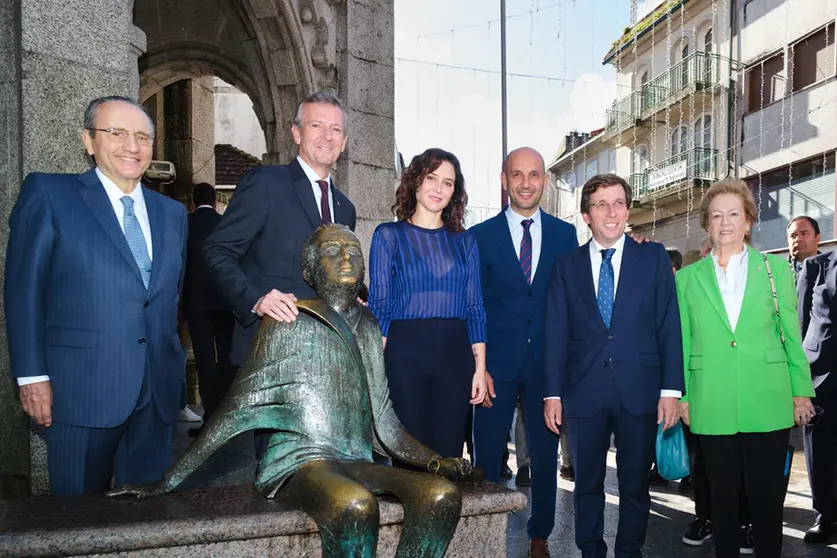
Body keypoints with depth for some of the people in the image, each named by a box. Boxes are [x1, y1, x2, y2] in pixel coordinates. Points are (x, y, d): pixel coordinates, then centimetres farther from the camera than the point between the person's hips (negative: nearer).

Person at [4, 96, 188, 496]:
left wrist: (173, 360, 12)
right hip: (81, 388, -4)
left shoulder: (172, 213, 13)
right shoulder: (48, 193, -1)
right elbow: (23, 290, -4)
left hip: (158, 391, 4)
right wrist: (32, 376, -8)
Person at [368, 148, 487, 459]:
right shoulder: (389, 235, 4)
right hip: (405, 353, -2)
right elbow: (379, 306, 0)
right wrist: (380, 367, -8)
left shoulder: (464, 240, 11)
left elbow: (474, 307, 9)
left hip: (455, 353, 3)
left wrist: (480, 367, 2)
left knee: (450, 453, 7)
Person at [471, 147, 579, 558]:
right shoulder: (481, 236, 0)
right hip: (497, 362, -1)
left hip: (547, 361, 2)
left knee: (545, 454, 13)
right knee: (488, 455, 8)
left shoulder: (564, 234, 5)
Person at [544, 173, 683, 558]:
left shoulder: (654, 258, 4)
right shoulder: (566, 266, 6)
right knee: (587, 484, 12)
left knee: (635, 485, 11)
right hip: (583, 393, 1)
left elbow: (669, 326, 1)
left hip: (639, 391, 0)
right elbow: (556, 333, 3)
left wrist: (671, 389, -5)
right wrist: (553, 394, -1)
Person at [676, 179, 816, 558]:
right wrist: (681, 396, 3)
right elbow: (681, 343, 5)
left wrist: (802, 391, 5)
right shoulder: (687, 278, 5)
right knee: (722, 496, 10)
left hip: (767, 405, 0)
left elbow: (791, 336, 7)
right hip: (712, 408, 0)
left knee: (767, 497, 6)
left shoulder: (775, 269, 5)